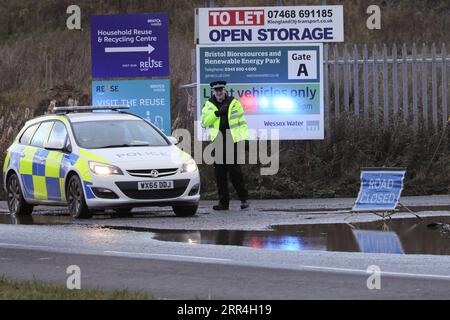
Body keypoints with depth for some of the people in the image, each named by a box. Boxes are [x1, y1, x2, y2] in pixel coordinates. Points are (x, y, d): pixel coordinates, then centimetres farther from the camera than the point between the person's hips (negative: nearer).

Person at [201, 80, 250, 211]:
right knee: (220, 173, 3)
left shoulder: (234, 103, 4)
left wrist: (245, 139, -4)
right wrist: (217, 113, -14)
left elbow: (242, 122, 4)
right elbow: (204, 121, -2)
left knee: (234, 171, -8)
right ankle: (223, 202, 9)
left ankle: (244, 198, 0)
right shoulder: (209, 105, 10)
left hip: (233, 141, -3)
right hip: (217, 142, 3)